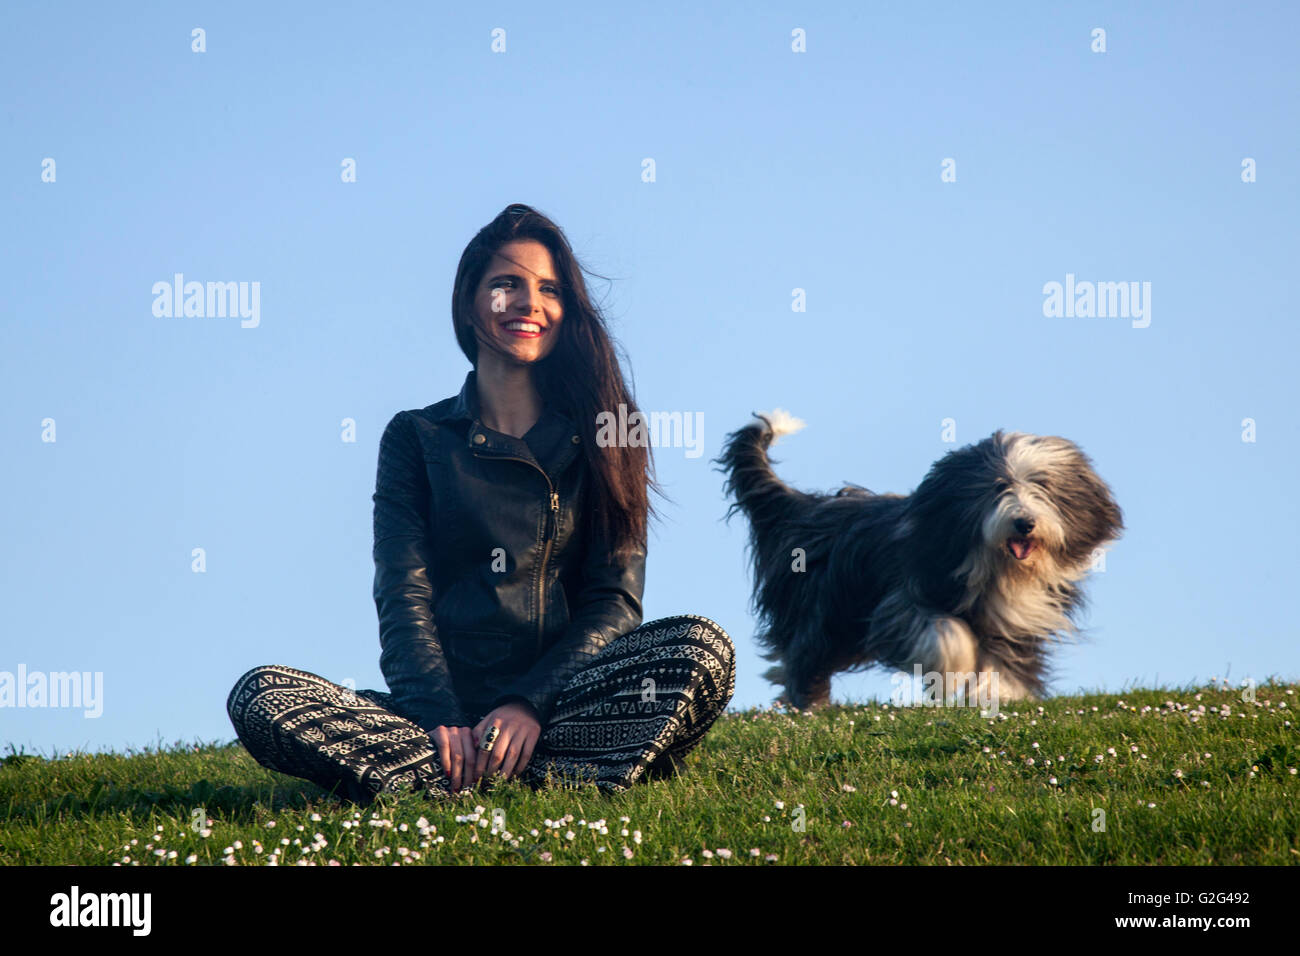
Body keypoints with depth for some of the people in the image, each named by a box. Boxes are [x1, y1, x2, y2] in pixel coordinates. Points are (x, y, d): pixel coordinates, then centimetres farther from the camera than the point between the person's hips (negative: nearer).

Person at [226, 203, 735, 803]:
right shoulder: (416, 438, 14)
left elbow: (614, 602, 3)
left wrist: (530, 704, -16)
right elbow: (404, 601, 2)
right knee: (259, 696, -27)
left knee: (700, 647, -30)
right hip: (445, 703, 0)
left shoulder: (601, 437, 13)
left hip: (566, 701, 0)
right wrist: (440, 720, -19)